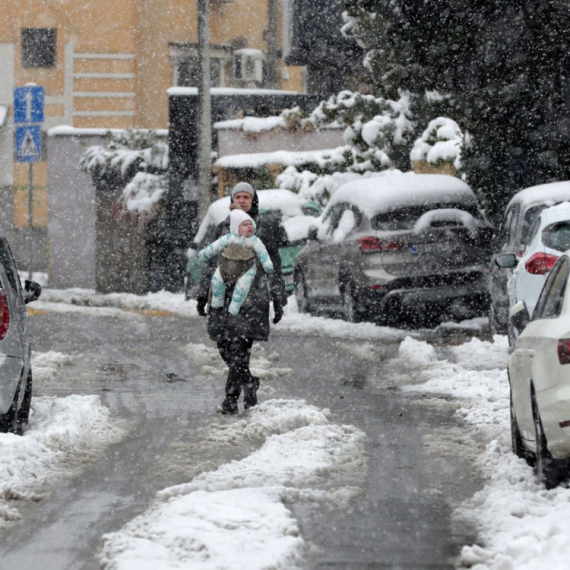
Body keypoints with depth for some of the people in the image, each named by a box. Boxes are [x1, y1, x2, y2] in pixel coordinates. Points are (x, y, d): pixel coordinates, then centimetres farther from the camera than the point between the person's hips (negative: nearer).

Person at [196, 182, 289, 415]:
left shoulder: (265, 227, 5)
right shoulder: (224, 228, 14)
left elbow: (274, 266, 6)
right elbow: (211, 263, 17)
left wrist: (278, 300, 2)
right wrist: (203, 294, 11)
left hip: (253, 294, -4)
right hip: (225, 293, 4)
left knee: (240, 347, -12)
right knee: (224, 345, 1)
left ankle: (231, 398, -9)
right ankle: (249, 384, 23)